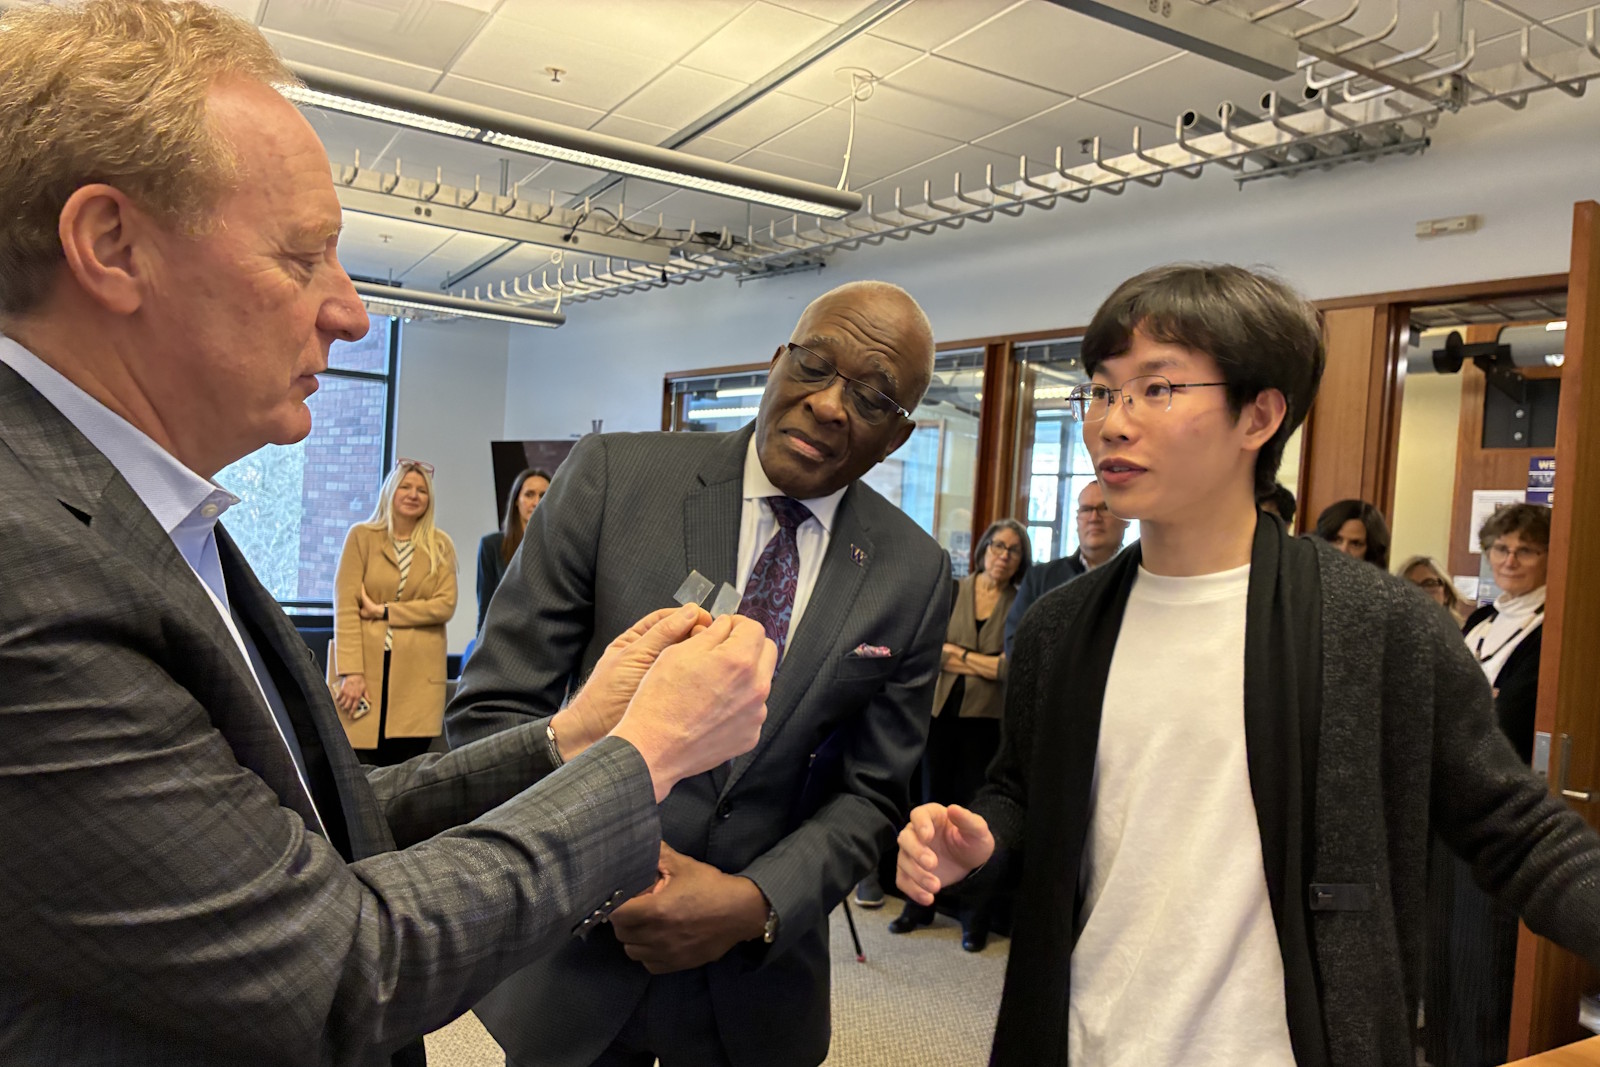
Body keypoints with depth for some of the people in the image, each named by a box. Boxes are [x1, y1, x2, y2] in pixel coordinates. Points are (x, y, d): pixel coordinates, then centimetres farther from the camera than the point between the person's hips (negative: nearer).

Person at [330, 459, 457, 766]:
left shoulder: (441, 546, 10)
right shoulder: (361, 536, 6)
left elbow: (445, 605, 0)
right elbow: (345, 606, -2)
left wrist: (383, 611, -8)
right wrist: (351, 671, -11)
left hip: (418, 675, 1)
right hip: (365, 667, -1)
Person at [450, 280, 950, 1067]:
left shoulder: (915, 577, -6)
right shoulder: (613, 476, -11)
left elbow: (871, 792, -1)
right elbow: (490, 705, -10)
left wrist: (756, 903, -16)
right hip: (576, 948, 0)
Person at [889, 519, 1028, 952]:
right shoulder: (952, 591, 5)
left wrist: (959, 655, -6)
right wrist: (984, 663, -11)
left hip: (986, 720, -2)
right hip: (943, 711, 2)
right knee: (933, 804, 11)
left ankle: (976, 917, 15)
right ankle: (920, 904, 23)